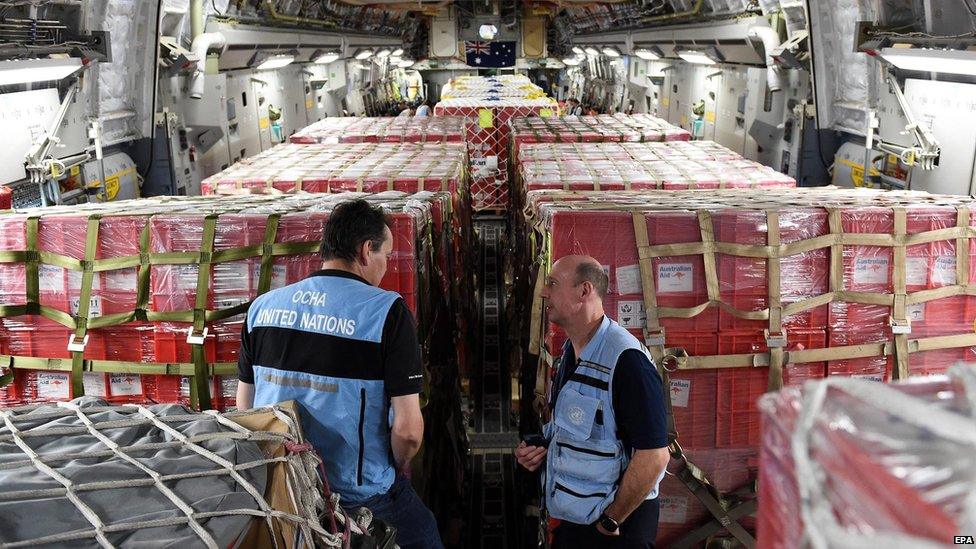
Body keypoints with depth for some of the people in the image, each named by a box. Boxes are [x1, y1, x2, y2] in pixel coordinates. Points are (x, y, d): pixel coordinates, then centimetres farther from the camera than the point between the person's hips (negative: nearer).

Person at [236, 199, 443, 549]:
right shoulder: (387, 311, -14)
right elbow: (407, 428, -16)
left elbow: (244, 408, 8)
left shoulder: (262, 306, 0)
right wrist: (399, 469, 4)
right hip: (359, 492, -5)